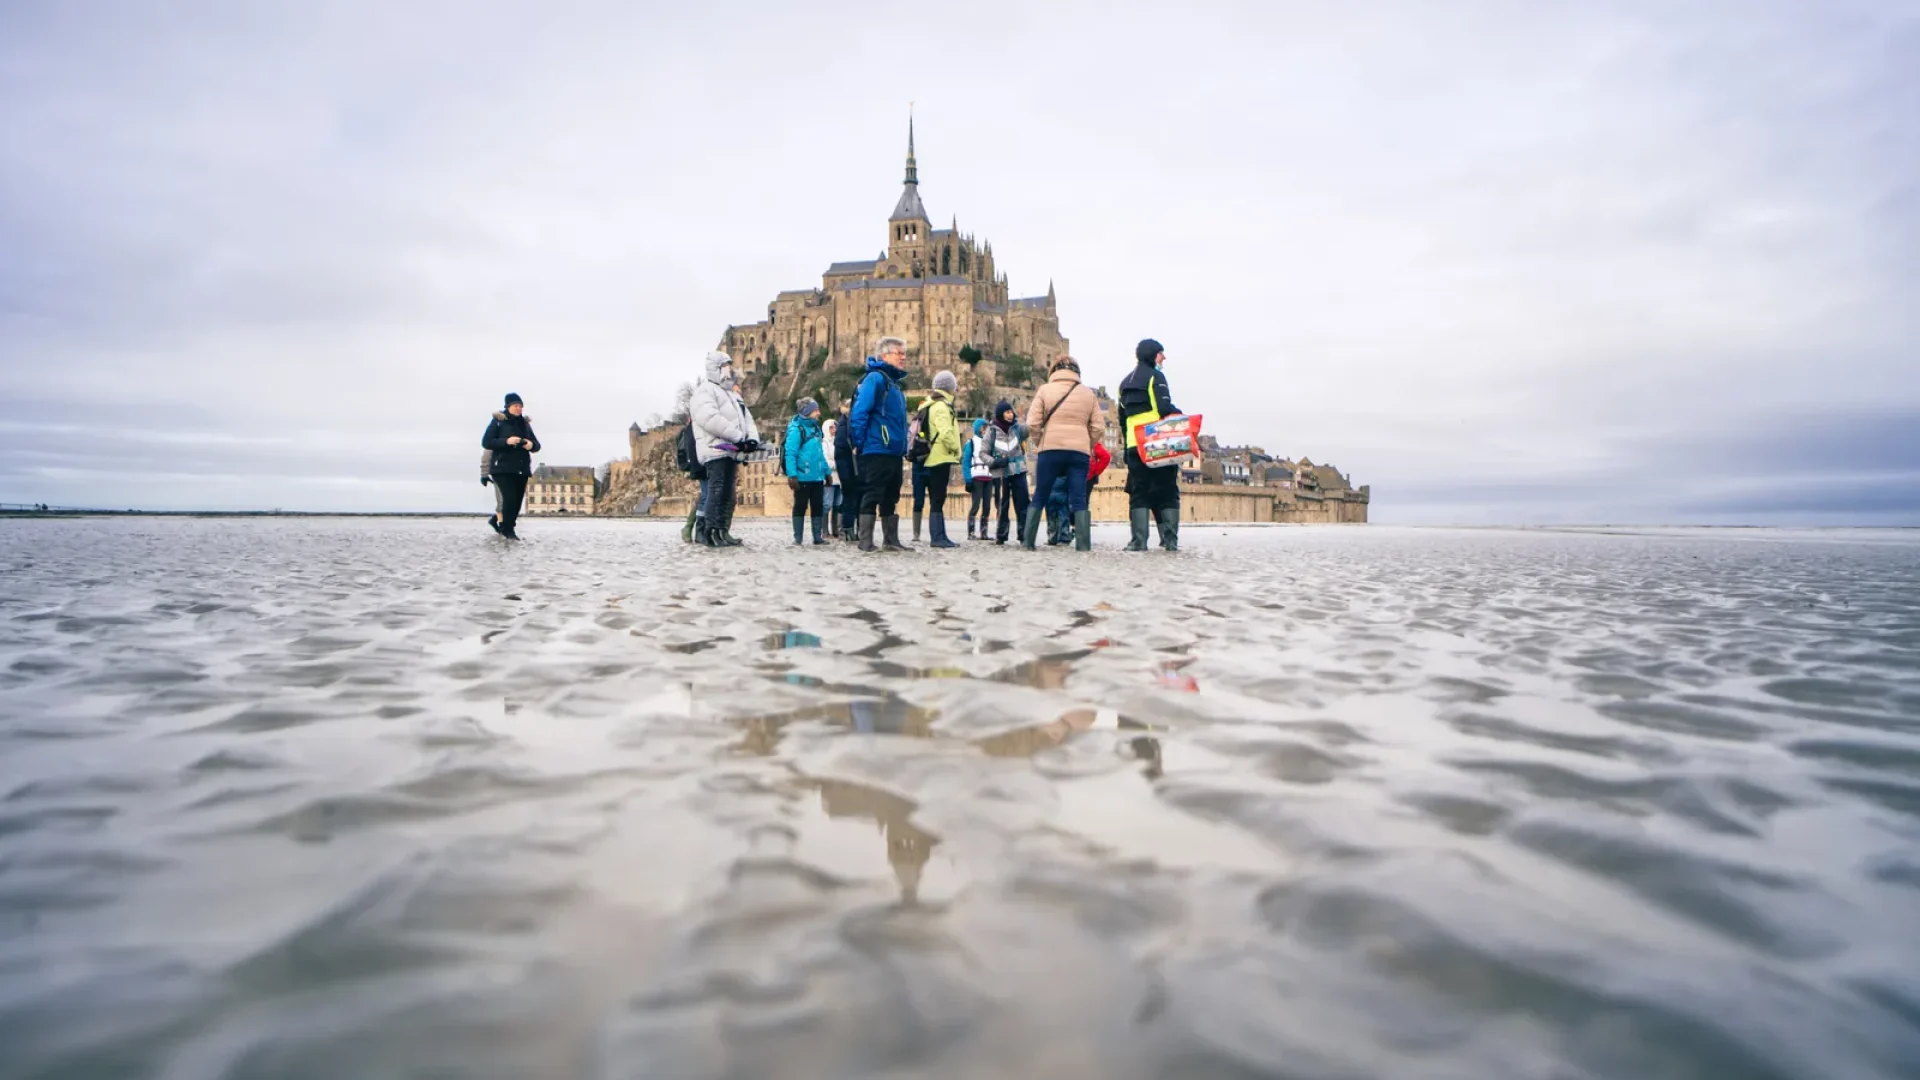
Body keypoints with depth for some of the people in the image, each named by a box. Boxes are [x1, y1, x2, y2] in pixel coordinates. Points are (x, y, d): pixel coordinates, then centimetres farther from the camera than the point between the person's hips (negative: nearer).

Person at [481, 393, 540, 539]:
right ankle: (507, 529, -3)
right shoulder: (498, 421, 0)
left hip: (521, 469, 5)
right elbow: (486, 442, -7)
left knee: (517, 500, 4)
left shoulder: (525, 424, 14)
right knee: (510, 498, -16)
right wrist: (506, 441, -21)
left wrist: (532, 445, -9)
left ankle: (497, 520, 25)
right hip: (503, 468, -5)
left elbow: (537, 445, 15)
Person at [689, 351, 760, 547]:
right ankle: (713, 533, -14)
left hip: (731, 452, 9)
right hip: (717, 450, -9)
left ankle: (722, 532, 12)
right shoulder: (705, 389, -3)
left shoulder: (732, 394, 28)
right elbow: (709, 418, -19)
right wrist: (739, 437, -21)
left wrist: (752, 438, -5)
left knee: (727, 494, 9)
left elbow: (746, 418, 18)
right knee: (717, 492, -13)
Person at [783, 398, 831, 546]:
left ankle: (818, 536, 19)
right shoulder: (796, 429, -12)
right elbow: (790, 453, -17)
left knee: (818, 507, 11)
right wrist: (792, 475, -22)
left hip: (817, 477, 7)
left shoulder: (816, 428, 13)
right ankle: (797, 538, 10)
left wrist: (827, 471, 15)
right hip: (803, 477, -7)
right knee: (800, 507, 2)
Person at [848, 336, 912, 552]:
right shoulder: (875, 378, -9)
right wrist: (859, 444, -16)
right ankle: (865, 541, 0)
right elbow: (859, 413, -16)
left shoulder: (896, 383, 19)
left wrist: (904, 448, 17)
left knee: (890, 498, 14)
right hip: (877, 451, -9)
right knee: (872, 497, -5)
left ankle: (891, 540, 21)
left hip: (894, 453, 9)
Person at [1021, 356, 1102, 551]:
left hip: (1051, 449, -1)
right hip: (1080, 452, 1)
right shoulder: (1088, 393, 12)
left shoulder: (1045, 390, 5)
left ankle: (1027, 541, 10)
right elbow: (1097, 428, 8)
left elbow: (1032, 423, -2)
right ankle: (1083, 544, -5)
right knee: (1079, 500, 1)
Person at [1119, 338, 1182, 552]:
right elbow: (1165, 409, -13)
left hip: (1134, 445, 5)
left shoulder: (1125, 383, 19)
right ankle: (1170, 538, -3)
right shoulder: (1155, 376, -2)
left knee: (1139, 493, 5)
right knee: (1167, 492, 1)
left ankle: (1139, 540, -4)